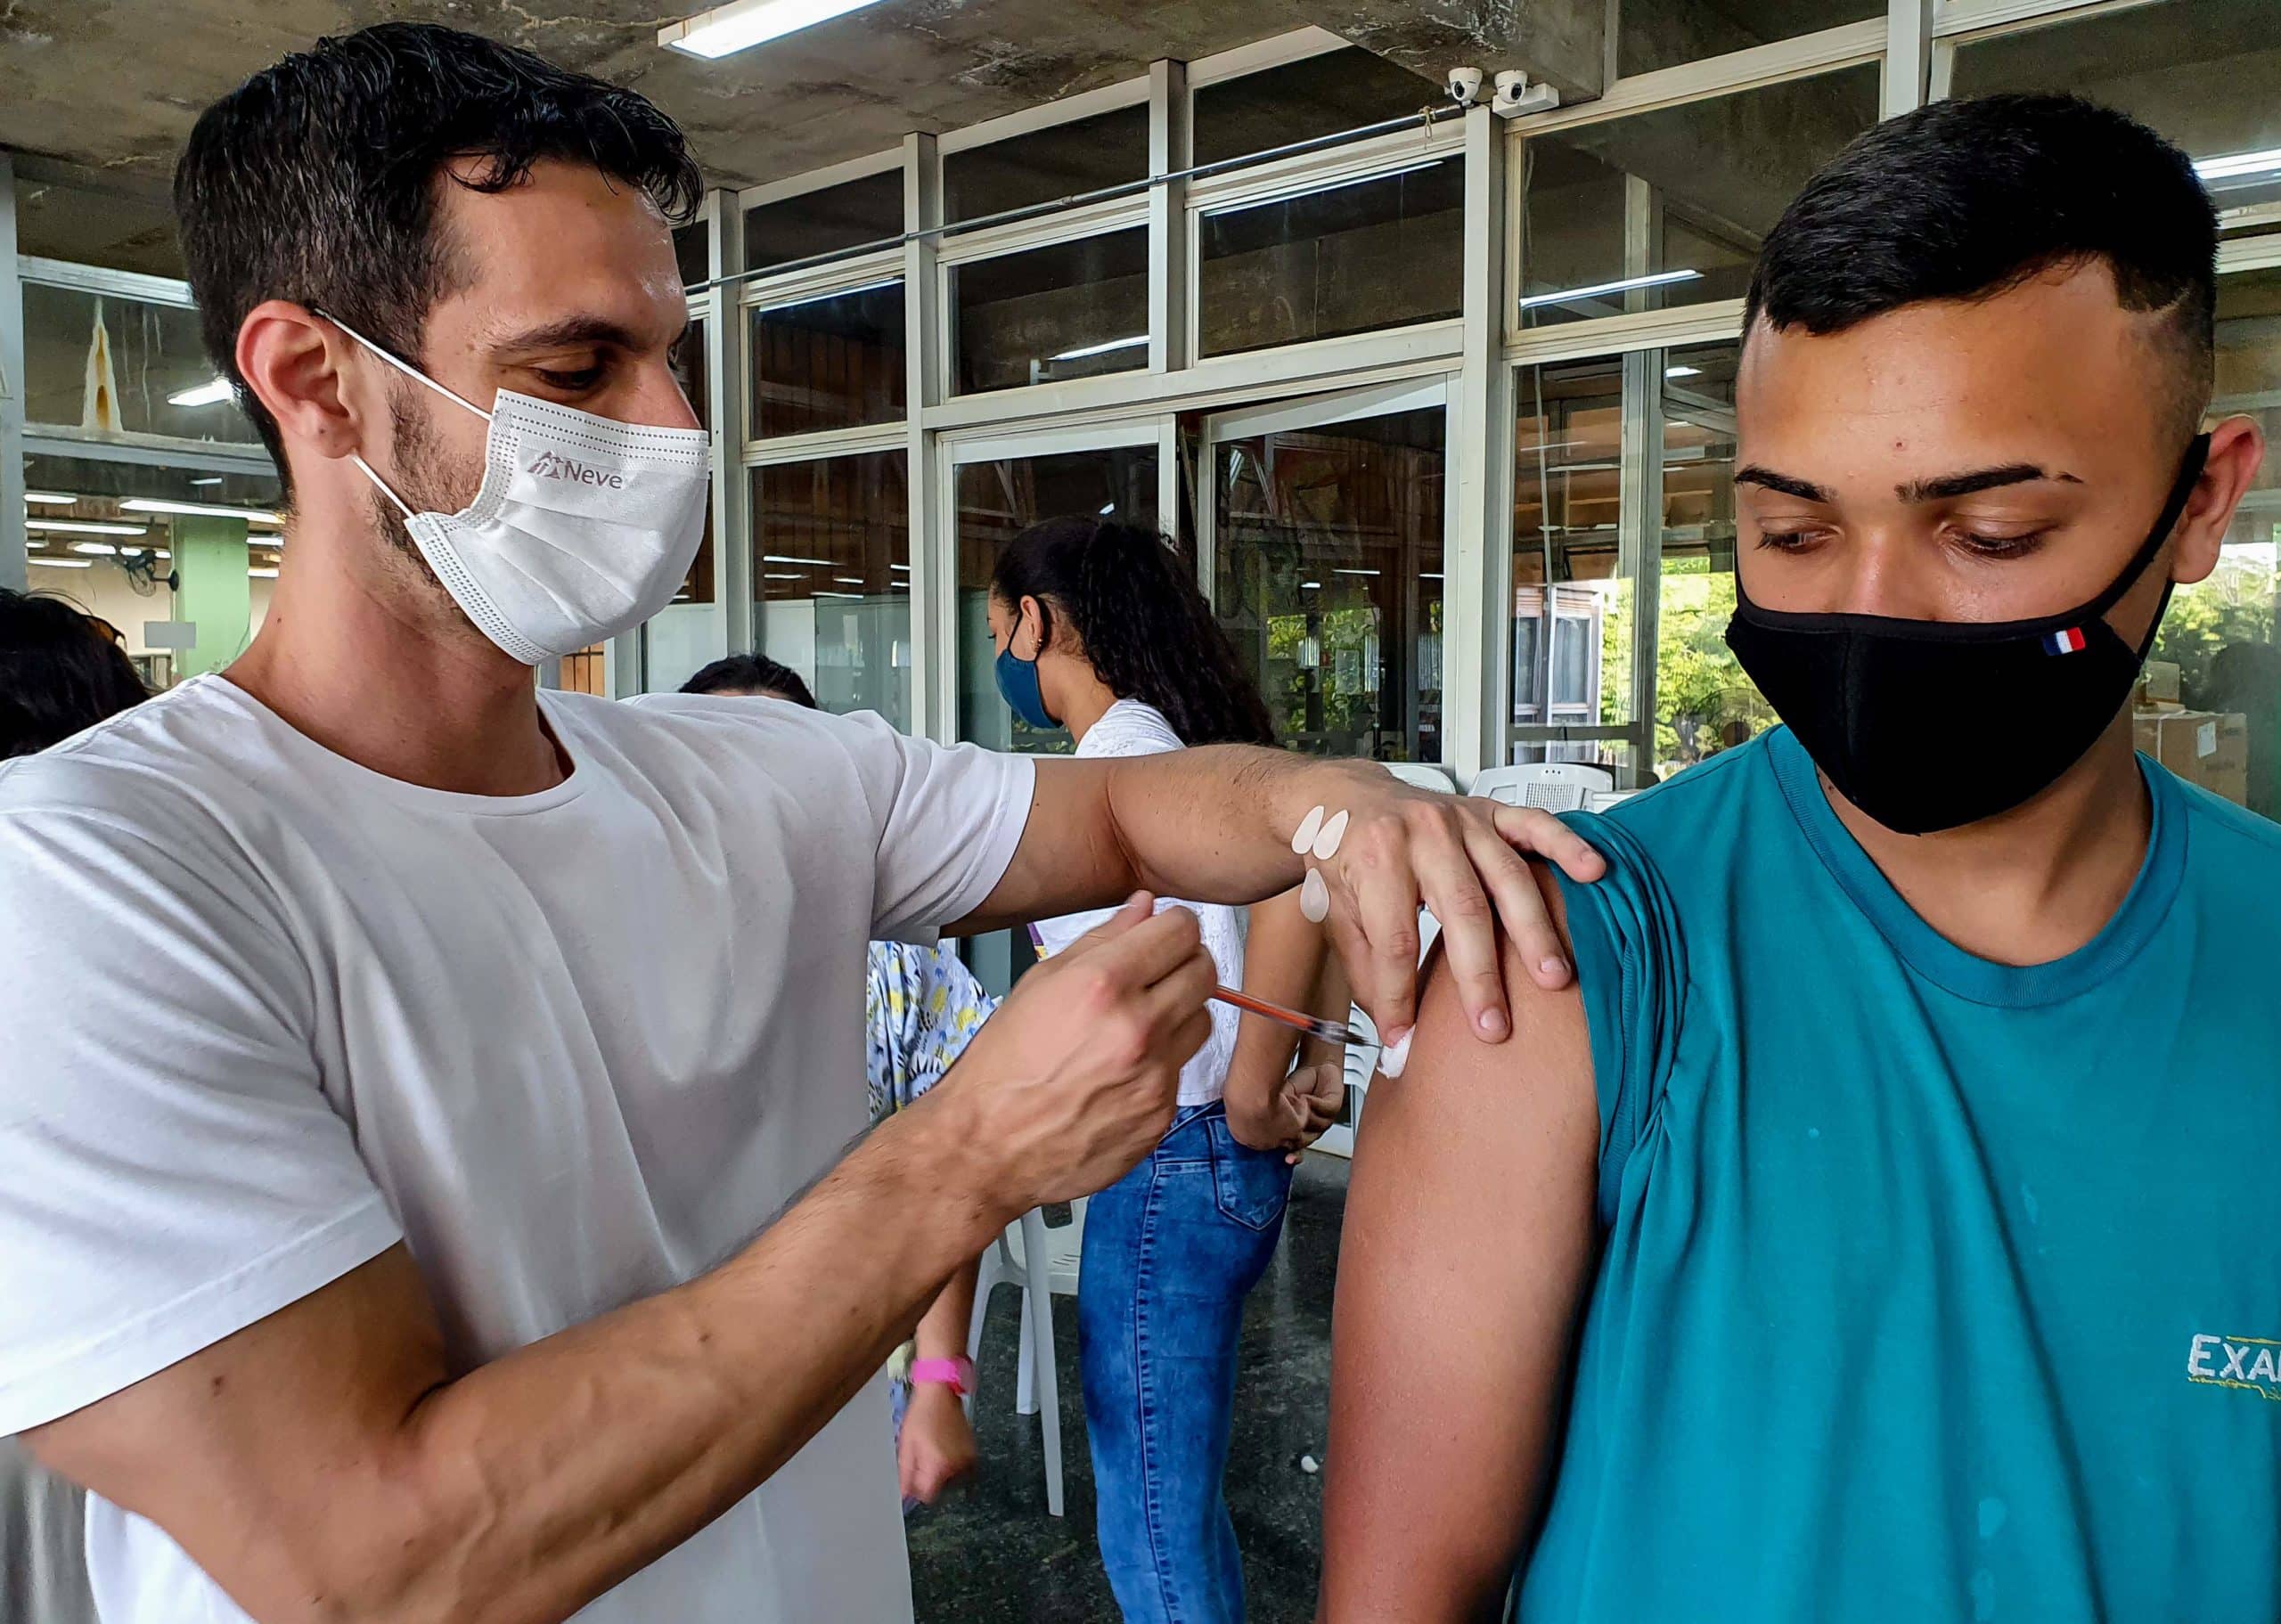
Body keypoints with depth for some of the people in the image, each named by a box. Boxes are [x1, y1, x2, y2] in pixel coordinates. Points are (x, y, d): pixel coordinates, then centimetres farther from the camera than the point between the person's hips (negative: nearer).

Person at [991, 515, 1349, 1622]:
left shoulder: (1117, 751, -17)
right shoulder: (1164, 738, 11)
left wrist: (1251, 1098, -21)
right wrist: (1320, 1061, 11)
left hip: (1168, 1166, -9)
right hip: (1222, 1162, 10)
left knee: (1152, 1523, 5)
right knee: (1177, 1493, 23)